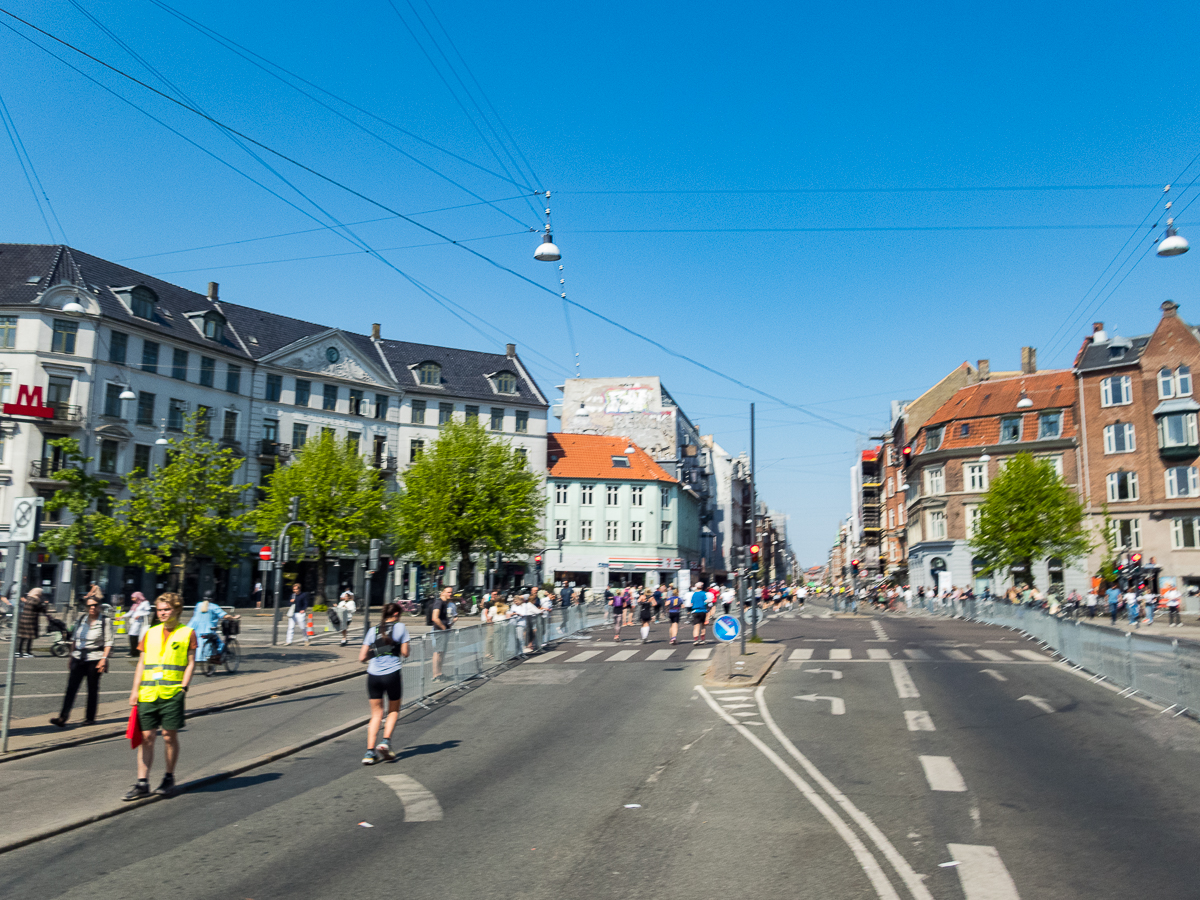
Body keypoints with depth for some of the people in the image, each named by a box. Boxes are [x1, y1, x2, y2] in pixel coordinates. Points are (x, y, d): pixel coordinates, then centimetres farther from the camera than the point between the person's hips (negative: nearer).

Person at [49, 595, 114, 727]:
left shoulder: (105, 621, -4)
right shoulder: (81, 619, 8)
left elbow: (108, 642, -6)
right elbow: (74, 638, 17)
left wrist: (104, 658, -14)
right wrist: (72, 655, 15)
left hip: (94, 659, -3)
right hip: (78, 658, 3)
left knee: (93, 689, 5)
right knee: (71, 688, -5)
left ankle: (90, 717, 16)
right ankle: (63, 717, -8)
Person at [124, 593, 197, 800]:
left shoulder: (187, 633, 4)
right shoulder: (150, 634, 15)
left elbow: (191, 663, 2)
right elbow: (141, 663, 15)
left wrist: (184, 686, -8)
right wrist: (135, 689, 7)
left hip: (172, 693, -3)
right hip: (148, 693, 3)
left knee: (170, 736, 2)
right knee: (146, 737, 3)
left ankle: (169, 779, 17)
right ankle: (142, 783, 8)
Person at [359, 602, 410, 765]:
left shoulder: (373, 630, 8)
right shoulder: (400, 627, 1)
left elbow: (362, 658, 5)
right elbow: (405, 653, 1)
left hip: (373, 675, 3)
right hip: (392, 674, -3)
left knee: (376, 713, 13)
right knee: (394, 711, 19)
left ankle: (370, 751, 5)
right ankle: (386, 741, 1)